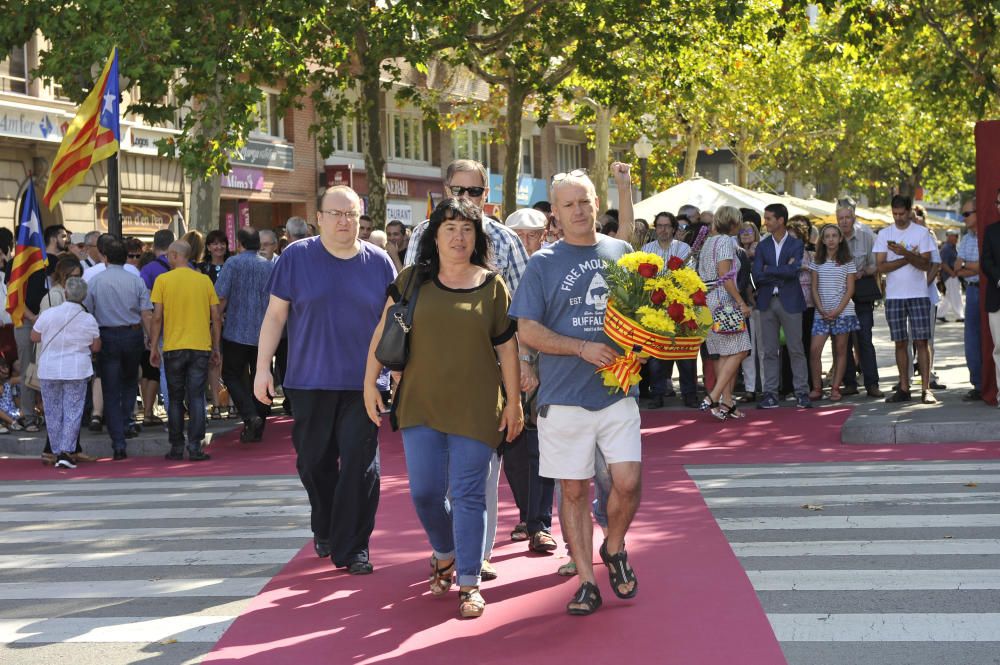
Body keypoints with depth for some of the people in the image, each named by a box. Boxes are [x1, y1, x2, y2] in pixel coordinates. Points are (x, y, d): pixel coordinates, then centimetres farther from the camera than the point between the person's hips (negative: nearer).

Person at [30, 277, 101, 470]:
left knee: (54, 413, 10)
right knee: (73, 412, 2)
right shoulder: (89, 320, -6)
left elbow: (34, 337, 3)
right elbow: (96, 347, 2)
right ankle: (66, 451, -8)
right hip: (76, 371, -1)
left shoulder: (48, 314, -8)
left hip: (49, 370, 1)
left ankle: (57, 452, 13)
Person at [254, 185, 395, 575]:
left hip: (363, 383, 0)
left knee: (360, 466, -5)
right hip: (310, 382, 0)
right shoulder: (297, 258, 1)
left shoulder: (379, 263, 5)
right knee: (314, 462, 10)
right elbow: (275, 315, 3)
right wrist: (263, 368, -2)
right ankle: (324, 530, 33)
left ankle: (352, 547, 2)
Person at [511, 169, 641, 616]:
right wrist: (584, 349, -16)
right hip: (565, 397, -2)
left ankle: (614, 548, 23)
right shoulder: (543, 263, 0)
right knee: (574, 490, 3)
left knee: (628, 482, -6)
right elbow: (528, 330, -5)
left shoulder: (621, 253, 9)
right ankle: (586, 581, 13)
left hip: (617, 391, 2)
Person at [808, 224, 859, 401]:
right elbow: (814, 288, 7)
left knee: (840, 350, 1)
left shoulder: (848, 262, 4)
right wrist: (821, 309, -7)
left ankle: (836, 388, 5)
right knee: (814, 349, -10)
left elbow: (850, 289, 0)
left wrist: (837, 310, -11)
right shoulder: (817, 262, 9)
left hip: (843, 311, -1)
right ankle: (817, 388, -2)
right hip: (821, 312, 1)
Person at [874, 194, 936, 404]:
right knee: (900, 343, 5)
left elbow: (926, 264, -6)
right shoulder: (884, 234, 6)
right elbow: (881, 266, -3)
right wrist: (909, 257, -9)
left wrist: (905, 253, -20)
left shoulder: (921, 232, 2)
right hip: (894, 296, 2)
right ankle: (904, 388, 10)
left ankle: (926, 389, -7)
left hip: (918, 294, -2)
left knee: (921, 341, -6)